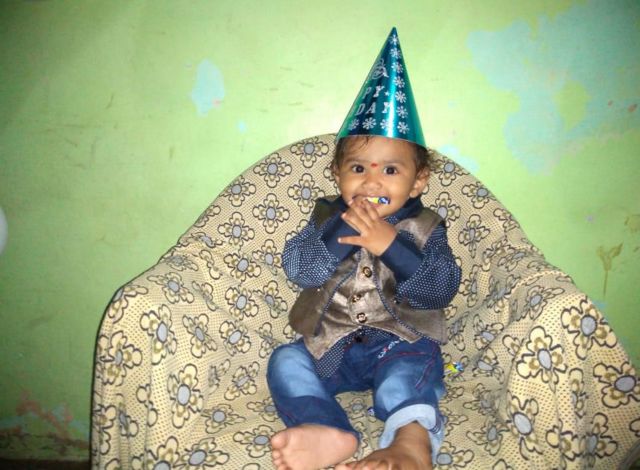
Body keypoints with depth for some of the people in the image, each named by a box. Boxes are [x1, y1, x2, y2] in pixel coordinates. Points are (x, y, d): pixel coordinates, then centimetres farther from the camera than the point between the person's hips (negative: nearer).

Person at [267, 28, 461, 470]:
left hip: (400, 345, -2)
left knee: (412, 369, -32)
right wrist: (342, 229, -26)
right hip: (330, 346, 3)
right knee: (286, 362, -20)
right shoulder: (328, 215, 3)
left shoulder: (425, 227, -1)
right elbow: (297, 268, -11)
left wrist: (391, 244, -27)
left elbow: (442, 289, -15)